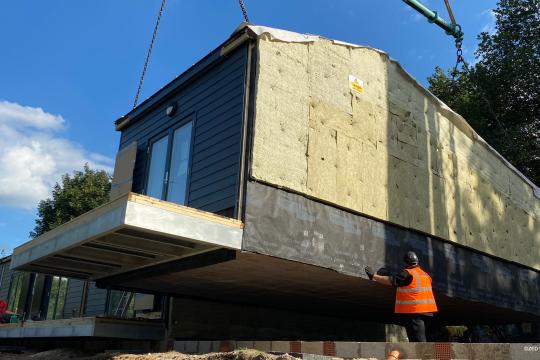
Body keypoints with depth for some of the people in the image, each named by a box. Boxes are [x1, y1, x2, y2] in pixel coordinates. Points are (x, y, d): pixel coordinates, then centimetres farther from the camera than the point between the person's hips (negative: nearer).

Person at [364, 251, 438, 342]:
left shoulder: (408, 274, -11)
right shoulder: (425, 274, 15)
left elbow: (391, 280, -14)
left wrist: (373, 276, -7)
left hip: (414, 312, -9)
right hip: (426, 311, 9)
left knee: (418, 340, -9)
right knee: (419, 339, 15)